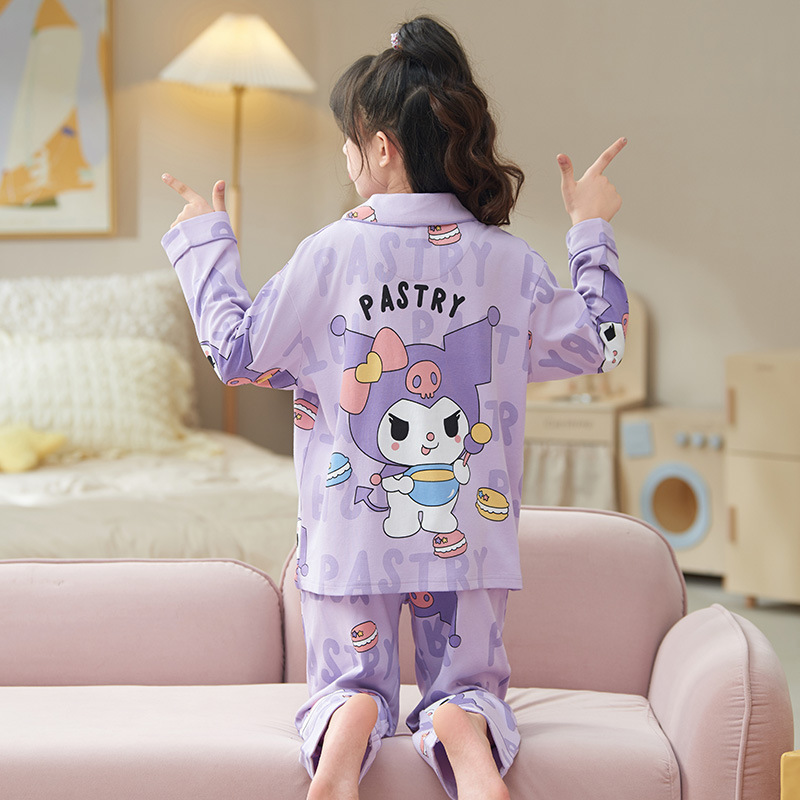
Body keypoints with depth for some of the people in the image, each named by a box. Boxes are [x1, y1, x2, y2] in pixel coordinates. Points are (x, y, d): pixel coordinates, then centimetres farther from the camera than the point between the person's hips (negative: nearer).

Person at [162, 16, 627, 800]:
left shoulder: (330, 252, -10)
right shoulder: (509, 261, -4)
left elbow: (238, 352, -1)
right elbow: (595, 345, 9)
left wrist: (202, 245, 12)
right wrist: (592, 231, 19)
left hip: (349, 531, -1)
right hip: (468, 532, 1)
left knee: (350, 684, 14)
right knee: (468, 687, 15)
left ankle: (343, 733, -22)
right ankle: (466, 736, -21)